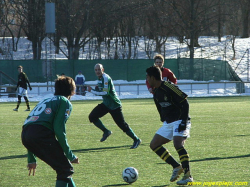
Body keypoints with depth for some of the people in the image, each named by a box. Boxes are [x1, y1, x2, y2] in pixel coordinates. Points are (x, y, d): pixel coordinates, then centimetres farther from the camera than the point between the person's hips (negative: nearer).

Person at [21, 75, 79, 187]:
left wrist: (31, 159, 35)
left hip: (25, 135, 8)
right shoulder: (65, 102, 10)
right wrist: (70, 155, 2)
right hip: (41, 134, -8)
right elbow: (59, 129, -4)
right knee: (66, 169, -1)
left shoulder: (45, 101, 33)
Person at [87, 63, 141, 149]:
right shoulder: (100, 78, 9)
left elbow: (105, 92, -27)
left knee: (122, 124, -8)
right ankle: (106, 132, 13)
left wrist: (92, 91, -21)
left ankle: (136, 140, 4)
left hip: (114, 105, -9)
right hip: (106, 104, 9)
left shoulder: (106, 78, -20)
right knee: (92, 116, -2)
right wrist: (96, 89, -2)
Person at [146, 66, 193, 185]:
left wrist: (184, 122, -23)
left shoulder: (169, 87, -17)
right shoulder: (156, 92, 10)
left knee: (178, 144, -27)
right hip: (168, 122, 10)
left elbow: (185, 103, -18)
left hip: (179, 121, -10)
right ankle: (176, 167, 6)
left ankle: (188, 176, -22)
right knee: (154, 145, 4)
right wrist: (164, 121, 17)